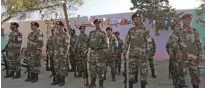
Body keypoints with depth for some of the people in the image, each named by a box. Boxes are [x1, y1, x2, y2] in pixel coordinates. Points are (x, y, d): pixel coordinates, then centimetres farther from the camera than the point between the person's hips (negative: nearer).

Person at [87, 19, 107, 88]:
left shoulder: (103, 33, 1)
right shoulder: (91, 33, 15)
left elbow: (105, 44, -5)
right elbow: (88, 42, 18)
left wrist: (104, 53, -14)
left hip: (99, 52, -4)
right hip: (92, 52, 4)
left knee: (100, 68, -2)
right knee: (92, 68, 8)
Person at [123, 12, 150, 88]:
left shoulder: (145, 30, -1)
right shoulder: (130, 30, 9)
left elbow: (149, 42, -3)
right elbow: (126, 42, 10)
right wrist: (124, 52, 6)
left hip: (142, 54, -3)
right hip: (132, 54, 3)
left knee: (143, 71, 4)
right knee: (131, 71, 8)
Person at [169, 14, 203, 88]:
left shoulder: (195, 31, 13)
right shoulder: (177, 32, 2)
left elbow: (199, 44, 13)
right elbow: (173, 41, -13)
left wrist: (200, 54, 2)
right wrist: (177, 51, -29)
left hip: (194, 58, 3)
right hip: (182, 57, -3)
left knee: (196, 76, 8)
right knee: (181, 75, 2)